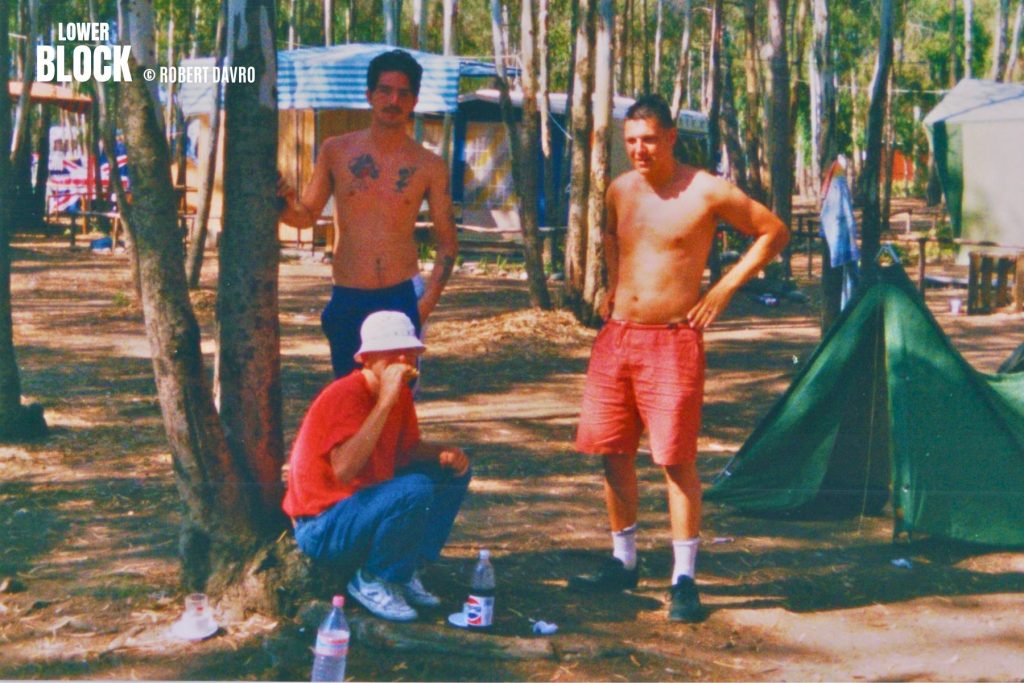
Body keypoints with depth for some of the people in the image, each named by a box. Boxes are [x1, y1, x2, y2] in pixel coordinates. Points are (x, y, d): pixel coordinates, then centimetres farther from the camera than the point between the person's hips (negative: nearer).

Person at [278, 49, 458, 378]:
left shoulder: (429, 166, 3)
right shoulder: (336, 151, 4)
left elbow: (447, 243, 7)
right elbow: (307, 215, 11)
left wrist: (428, 300, -6)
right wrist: (287, 203, -12)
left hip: (402, 297, -1)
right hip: (347, 300, 1)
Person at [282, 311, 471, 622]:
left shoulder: (400, 393, 1)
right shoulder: (344, 396, -24)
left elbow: (409, 449, 16)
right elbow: (344, 471, -37)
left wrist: (445, 452, -7)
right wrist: (385, 402, -36)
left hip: (369, 503, 9)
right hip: (322, 528, -9)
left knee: (453, 471, 7)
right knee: (416, 489, -31)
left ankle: (407, 570, 7)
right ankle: (373, 581, -9)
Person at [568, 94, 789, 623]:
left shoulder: (706, 192, -8)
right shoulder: (620, 189, 10)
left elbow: (773, 232, -1)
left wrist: (724, 288, -5)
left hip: (672, 341, -6)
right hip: (616, 336, 6)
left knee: (676, 459, -6)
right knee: (611, 452, 9)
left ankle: (684, 580, 3)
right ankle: (623, 562, 25)